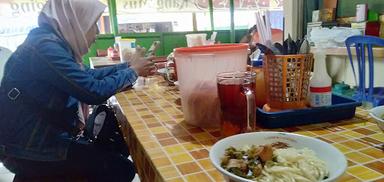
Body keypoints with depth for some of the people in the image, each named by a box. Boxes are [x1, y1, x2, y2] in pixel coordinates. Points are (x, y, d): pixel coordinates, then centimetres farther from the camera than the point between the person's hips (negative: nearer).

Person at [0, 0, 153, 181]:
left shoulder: (53, 42, 5)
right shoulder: (45, 46, -25)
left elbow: (88, 76, 13)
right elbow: (95, 91, -28)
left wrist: (129, 65, 7)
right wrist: (133, 71, -12)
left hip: (45, 138, 9)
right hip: (29, 152, -9)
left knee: (116, 150, 14)